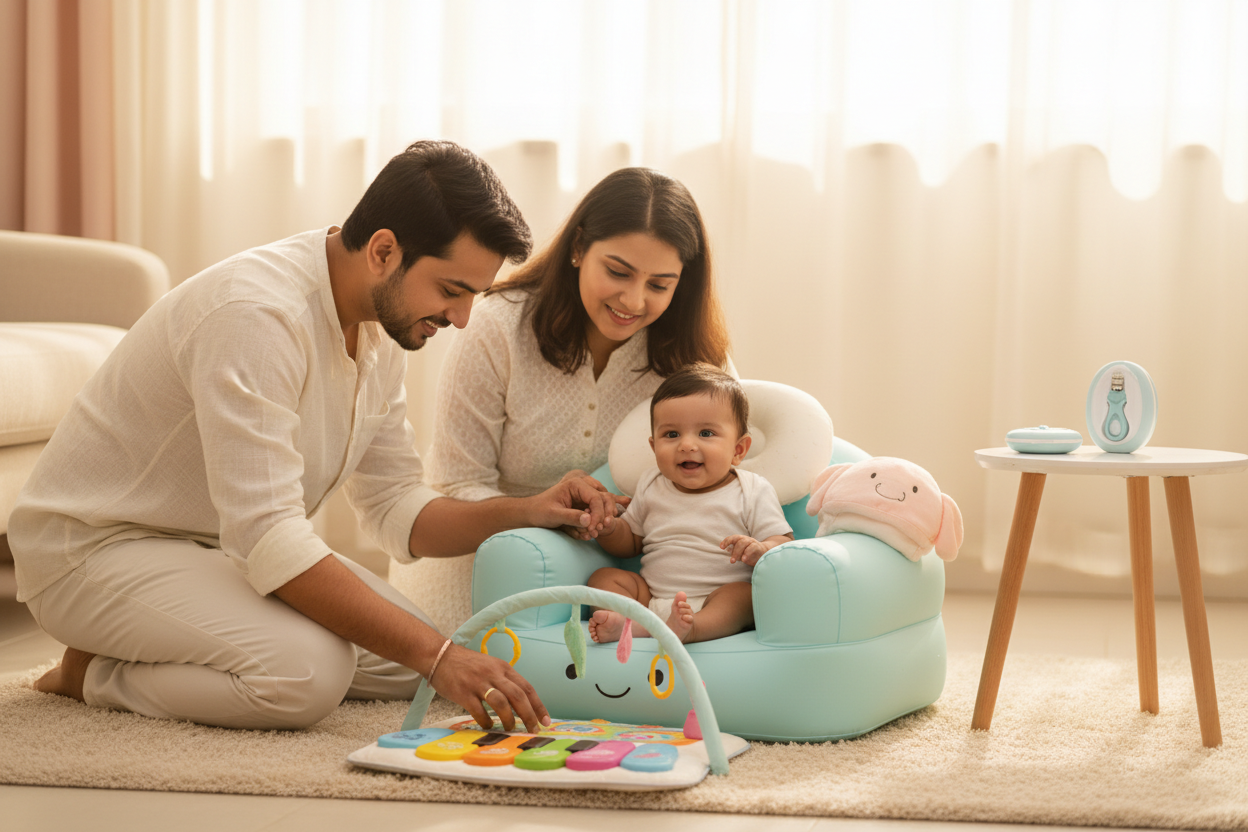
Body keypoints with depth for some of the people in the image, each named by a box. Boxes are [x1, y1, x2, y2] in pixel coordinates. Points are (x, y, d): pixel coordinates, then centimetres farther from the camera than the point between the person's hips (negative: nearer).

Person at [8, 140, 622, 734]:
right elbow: (269, 541, -35)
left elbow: (397, 511, 5)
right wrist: (437, 656, -37)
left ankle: (156, 657, 7)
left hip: (222, 546, 9)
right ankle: (96, 675, -6)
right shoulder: (256, 313, -30)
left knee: (416, 659, -2)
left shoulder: (382, 323, 0)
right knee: (307, 669, -32)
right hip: (97, 547, -9)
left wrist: (526, 512, -14)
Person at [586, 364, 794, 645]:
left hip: (719, 601, -5)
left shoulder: (753, 492, 1)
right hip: (650, 597, 5)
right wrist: (606, 528, -1)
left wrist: (761, 550, -27)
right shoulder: (650, 487, 14)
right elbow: (630, 543, 23)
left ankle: (687, 628, -59)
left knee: (742, 592, -33)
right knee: (604, 577, -10)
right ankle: (627, 624, -38)